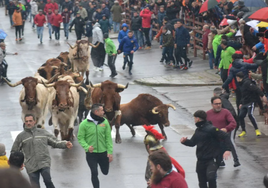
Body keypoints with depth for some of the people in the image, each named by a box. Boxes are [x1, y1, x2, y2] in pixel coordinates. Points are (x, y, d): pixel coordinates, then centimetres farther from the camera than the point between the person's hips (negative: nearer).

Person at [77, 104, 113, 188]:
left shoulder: (105, 122, -2)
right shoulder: (84, 123, -9)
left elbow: (108, 138, 0)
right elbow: (80, 138, -5)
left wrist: (110, 151, -5)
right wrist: (86, 146, -22)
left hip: (103, 153, 3)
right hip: (91, 153, -3)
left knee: (105, 172, 15)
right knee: (94, 173, -2)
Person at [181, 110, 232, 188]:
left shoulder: (211, 129, -15)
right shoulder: (198, 130, 10)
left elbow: (225, 137, -17)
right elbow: (193, 142, 20)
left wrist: (227, 150, -26)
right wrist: (185, 141, 0)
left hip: (212, 159, -8)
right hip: (201, 160, 8)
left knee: (210, 177, -30)